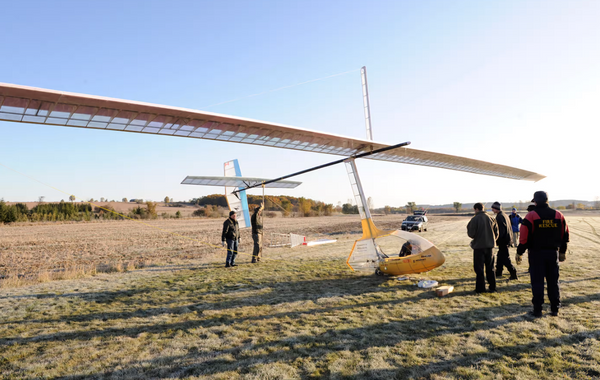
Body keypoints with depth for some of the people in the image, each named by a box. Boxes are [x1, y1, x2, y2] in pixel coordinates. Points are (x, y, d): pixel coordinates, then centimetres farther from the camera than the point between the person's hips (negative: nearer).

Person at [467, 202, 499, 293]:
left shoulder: (474, 219, -13)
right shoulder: (490, 218, 3)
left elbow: (471, 234, -14)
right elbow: (496, 232, 8)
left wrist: (468, 229, 7)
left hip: (479, 246, -5)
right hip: (490, 246, 5)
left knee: (479, 268, 3)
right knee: (490, 268, 14)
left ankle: (480, 288, 5)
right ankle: (492, 287, 17)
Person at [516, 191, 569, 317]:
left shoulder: (531, 216, -10)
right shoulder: (558, 215, 4)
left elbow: (524, 237, -12)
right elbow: (565, 235, 11)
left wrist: (519, 252, -4)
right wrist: (562, 251, 20)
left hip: (536, 253, -4)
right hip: (553, 253, 4)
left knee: (537, 282, 2)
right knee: (553, 281, 13)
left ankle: (537, 310, 5)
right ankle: (555, 309, 19)